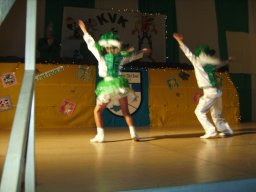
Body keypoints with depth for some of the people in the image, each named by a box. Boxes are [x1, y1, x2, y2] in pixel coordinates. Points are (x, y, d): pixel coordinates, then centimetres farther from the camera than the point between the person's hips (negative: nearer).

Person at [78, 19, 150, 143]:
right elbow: (131, 54, 24)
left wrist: (84, 31, 23)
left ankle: (100, 135, -1)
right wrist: (142, 51, 43)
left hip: (108, 86, -3)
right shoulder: (119, 56, 8)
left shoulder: (101, 56, 2)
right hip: (119, 84, 3)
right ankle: (133, 134, 1)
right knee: (125, 111, 13)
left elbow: (92, 43, 11)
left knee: (97, 111, 10)